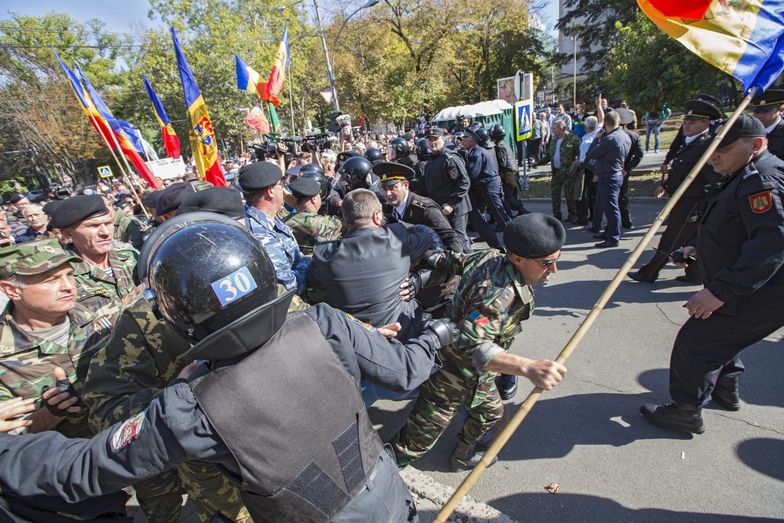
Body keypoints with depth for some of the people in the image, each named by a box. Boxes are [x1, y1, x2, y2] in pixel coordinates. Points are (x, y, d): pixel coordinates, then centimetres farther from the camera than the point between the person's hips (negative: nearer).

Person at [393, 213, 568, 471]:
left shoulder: (490, 256, -8)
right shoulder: (499, 292, -37)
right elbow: (471, 345, -46)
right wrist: (528, 367, -56)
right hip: (452, 379, -9)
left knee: (491, 412, 30)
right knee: (417, 442, 5)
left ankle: (463, 455, 54)